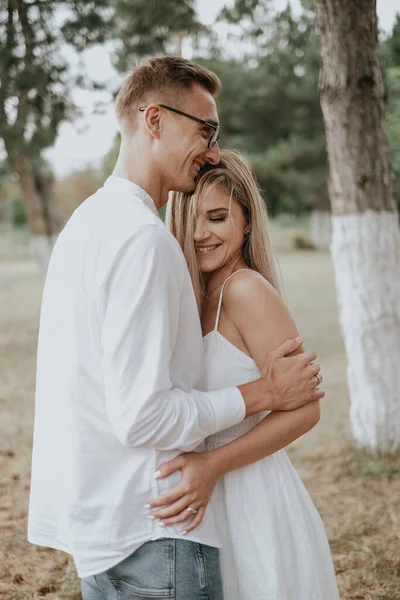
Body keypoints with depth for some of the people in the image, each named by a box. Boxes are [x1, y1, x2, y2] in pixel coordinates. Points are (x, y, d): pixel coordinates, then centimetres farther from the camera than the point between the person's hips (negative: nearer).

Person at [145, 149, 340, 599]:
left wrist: (214, 464, -26)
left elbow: (303, 409, -20)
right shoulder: (198, 297, 7)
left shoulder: (247, 289, -16)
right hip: (212, 506, 7)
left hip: (255, 508, -7)